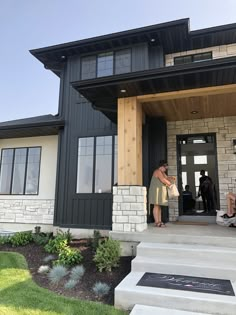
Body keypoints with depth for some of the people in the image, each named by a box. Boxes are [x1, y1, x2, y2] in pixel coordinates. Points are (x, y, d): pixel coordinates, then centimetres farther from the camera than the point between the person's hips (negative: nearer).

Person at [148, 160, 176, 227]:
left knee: (159, 206, 9)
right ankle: (157, 222, -8)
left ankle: (159, 221, 11)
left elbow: (166, 178, 21)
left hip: (160, 191, 10)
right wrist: (170, 184, -6)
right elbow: (163, 180, -21)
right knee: (156, 206, -9)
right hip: (156, 190, -10)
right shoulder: (158, 171, -15)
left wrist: (171, 178, 0)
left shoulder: (162, 172, 17)